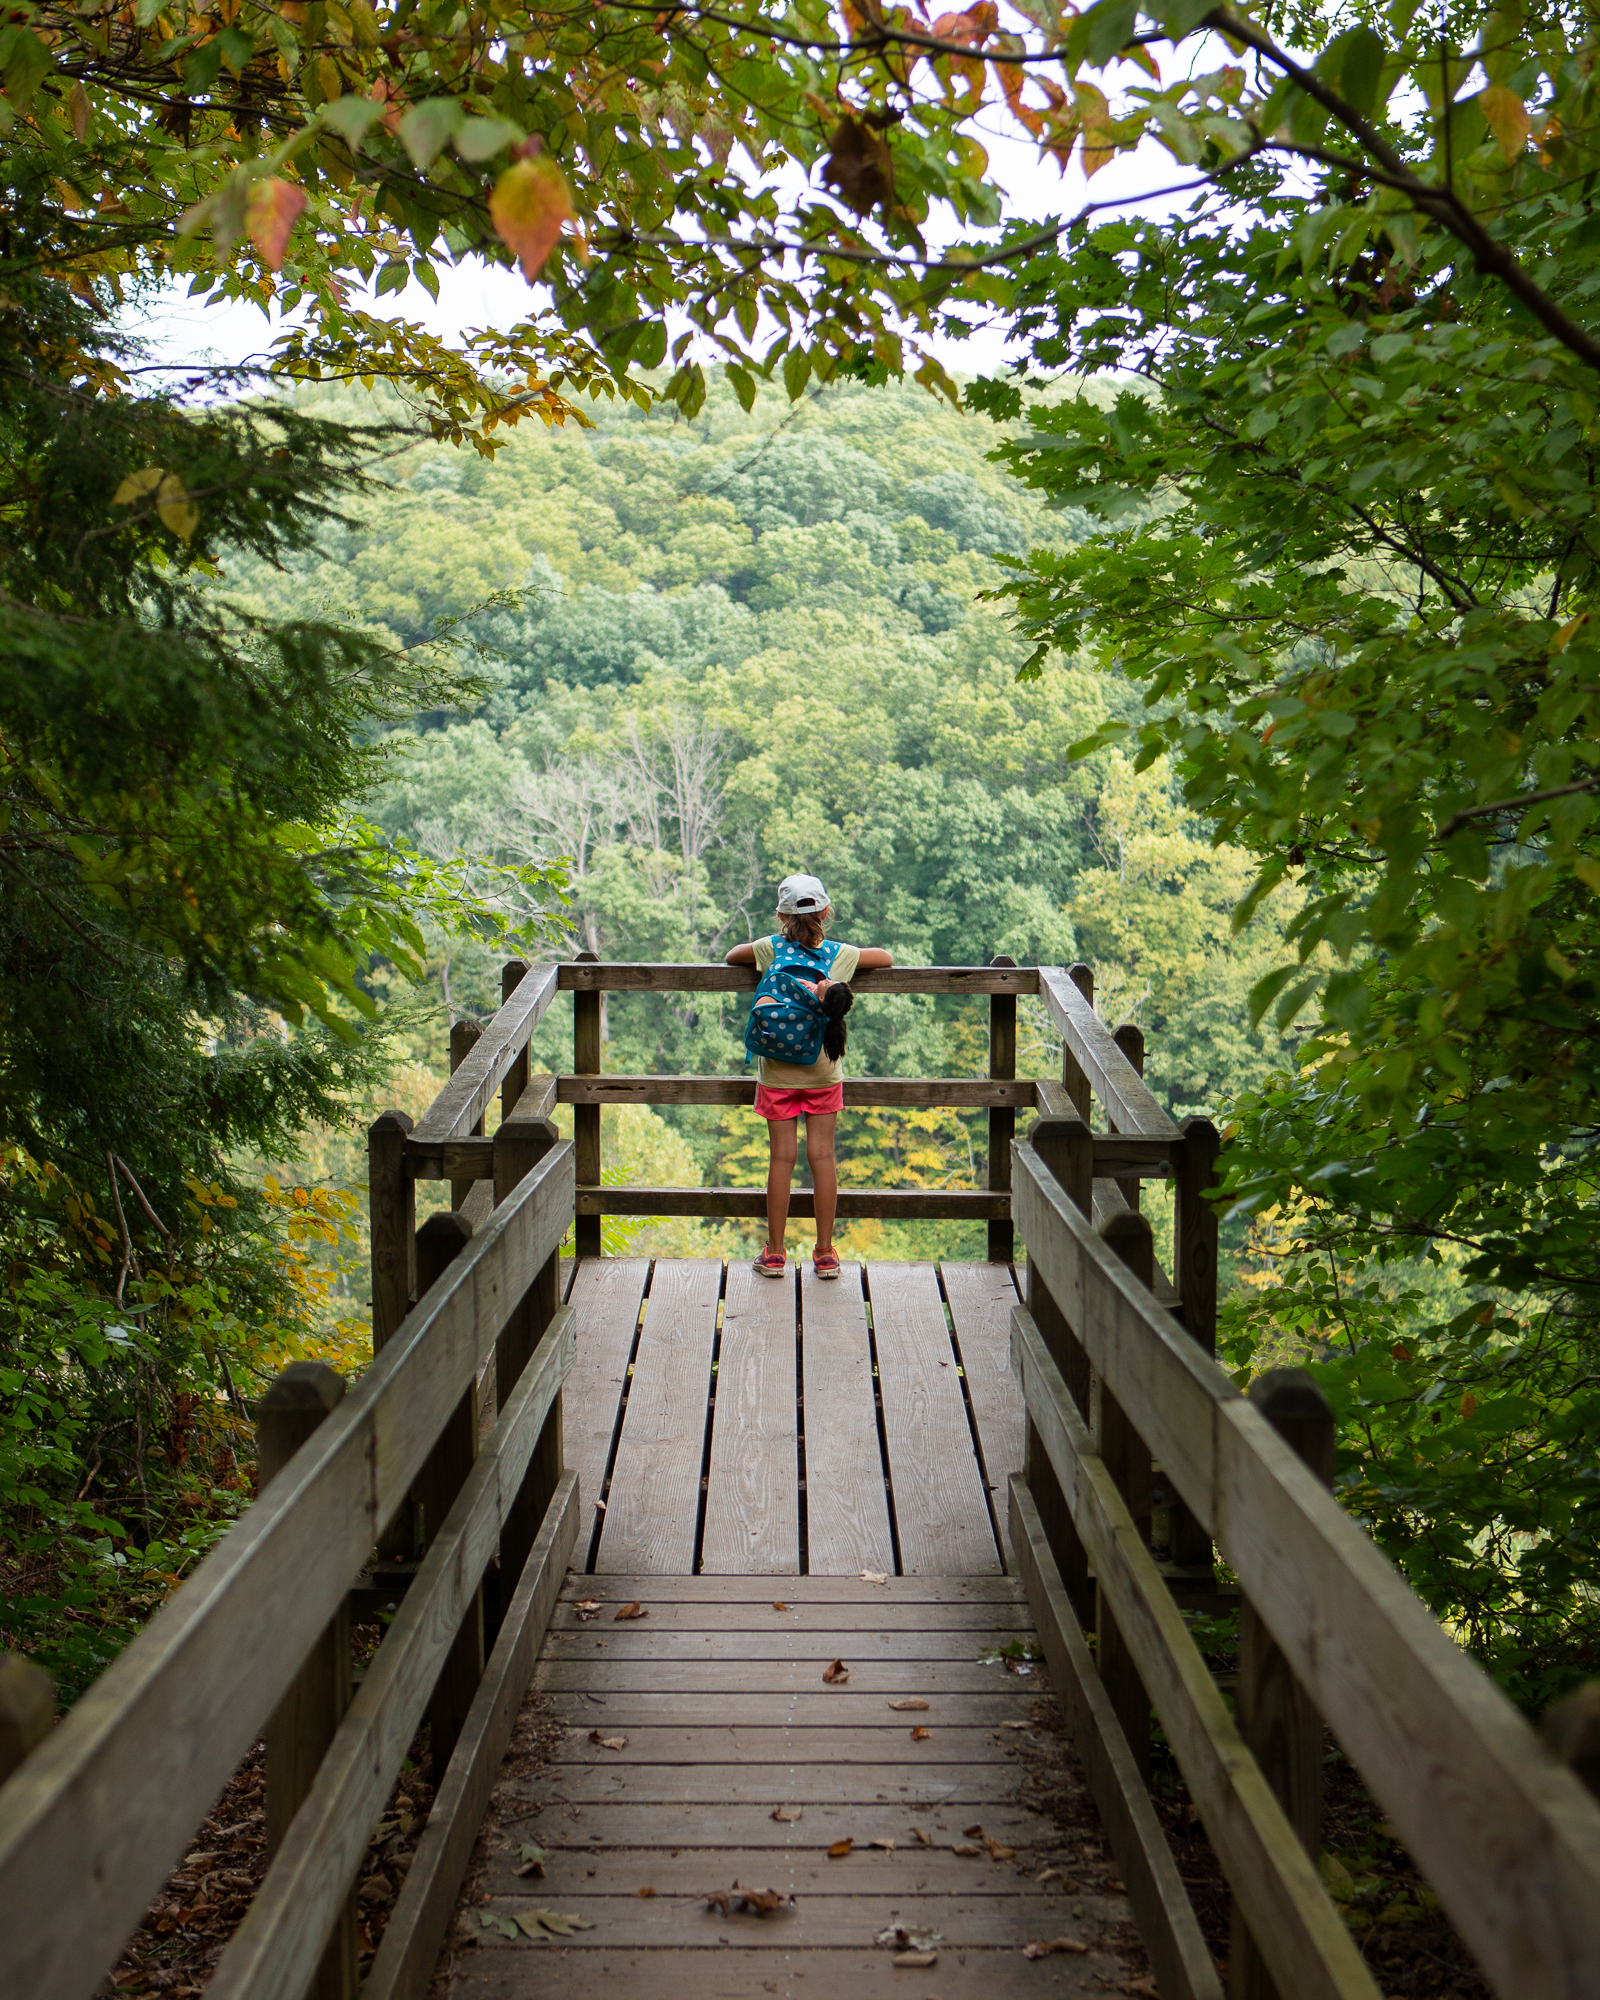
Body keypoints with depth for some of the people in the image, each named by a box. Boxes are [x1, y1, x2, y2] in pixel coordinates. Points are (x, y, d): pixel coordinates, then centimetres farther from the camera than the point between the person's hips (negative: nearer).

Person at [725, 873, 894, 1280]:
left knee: (781, 1157, 3)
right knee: (822, 1156, 5)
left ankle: (774, 1253, 9)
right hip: (824, 1071, 1)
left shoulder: (770, 949, -8)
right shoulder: (841, 955, -5)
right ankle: (825, 1254, 9)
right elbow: (886, 958, 12)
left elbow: (731, 956, 11)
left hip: (778, 1073, -1)